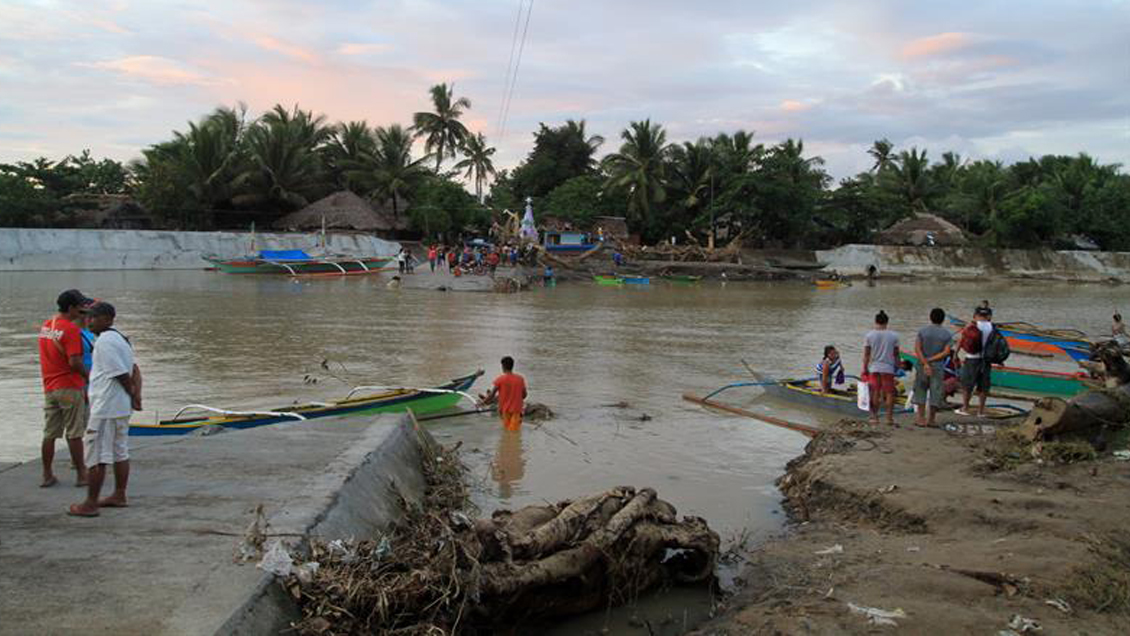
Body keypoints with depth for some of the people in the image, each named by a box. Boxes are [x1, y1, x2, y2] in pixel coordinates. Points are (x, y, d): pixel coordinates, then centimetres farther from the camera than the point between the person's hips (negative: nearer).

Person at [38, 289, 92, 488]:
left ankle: (47, 475, 17)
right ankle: (81, 475, 7)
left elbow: (50, 355, 15)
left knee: (49, 434, 11)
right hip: (70, 388, -7)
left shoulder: (45, 325, 10)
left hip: (49, 388, 7)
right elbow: (75, 362, -22)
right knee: (74, 434, 0)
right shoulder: (71, 329, -16)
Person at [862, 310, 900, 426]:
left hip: (873, 368, 1)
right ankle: (889, 417, 4)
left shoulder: (869, 335, -1)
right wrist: (897, 366, 15)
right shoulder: (893, 335, 0)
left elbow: (866, 354, 0)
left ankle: (875, 417, 9)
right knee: (889, 393, 6)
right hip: (888, 368, -1)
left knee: (875, 393, 7)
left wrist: (864, 368, 6)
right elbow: (896, 354, 3)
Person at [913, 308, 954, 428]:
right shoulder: (947, 334, -1)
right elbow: (946, 352, -10)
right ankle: (931, 419, 8)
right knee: (936, 393, 6)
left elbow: (917, 349, -10)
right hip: (938, 368, -1)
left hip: (922, 366, 1)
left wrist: (925, 363, -13)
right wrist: (931, 360, -10)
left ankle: (921, 418, 6)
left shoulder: (922, 331, -1)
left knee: (921, 391, 9)